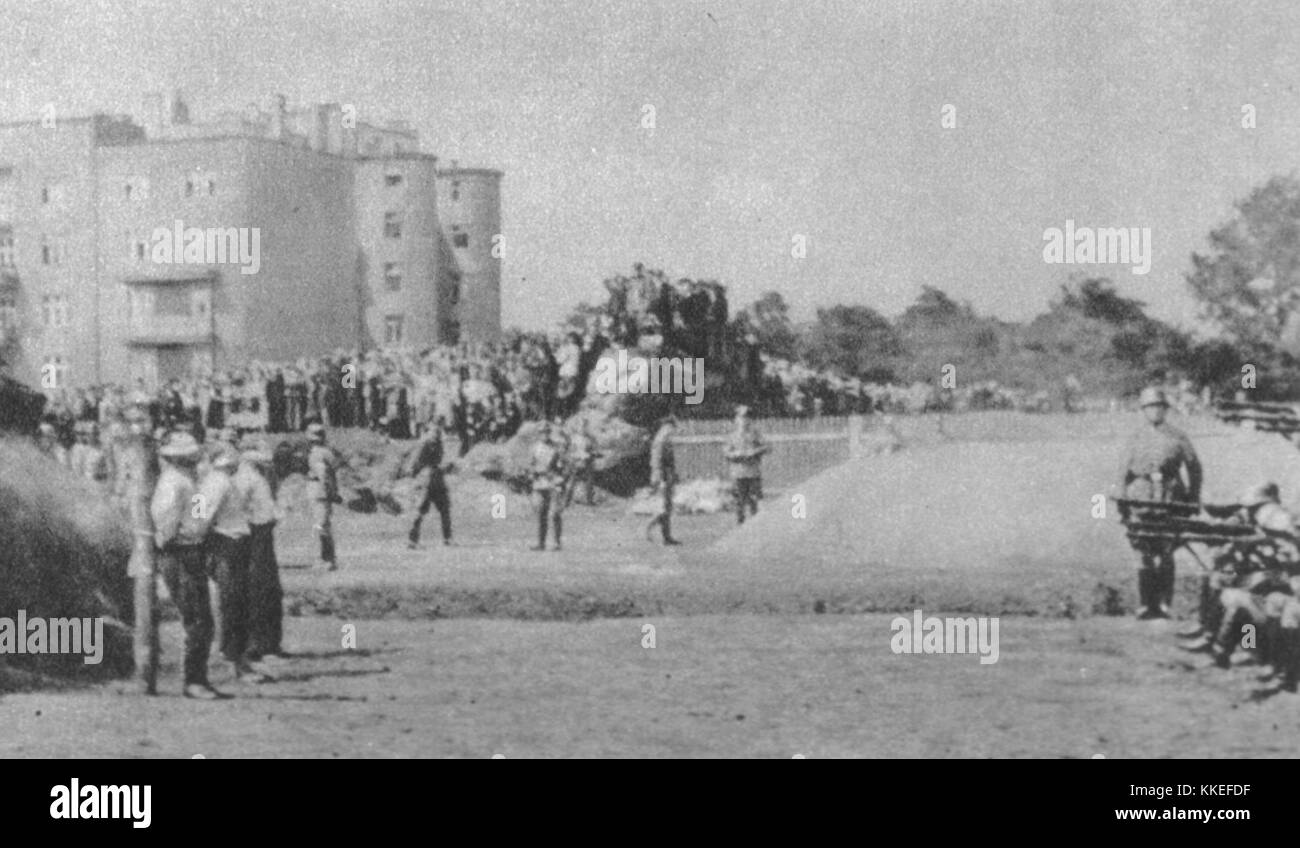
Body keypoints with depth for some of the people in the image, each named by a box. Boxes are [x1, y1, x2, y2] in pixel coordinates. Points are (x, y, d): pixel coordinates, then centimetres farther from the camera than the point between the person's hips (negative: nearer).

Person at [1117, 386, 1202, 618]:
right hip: (1142, 500, 1)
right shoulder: (1137, 438, 14)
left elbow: (1194, 467, 11)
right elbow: (1125, 471, 16)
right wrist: (1126, 498, 7)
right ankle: (1145, 605, -3)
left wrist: (1193, 499, 7)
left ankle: (1164, 604, -2)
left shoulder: (1177, 437, 9)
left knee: (1166, 555, -5)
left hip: (1170, 501, -1)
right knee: (1146, 554, -4)